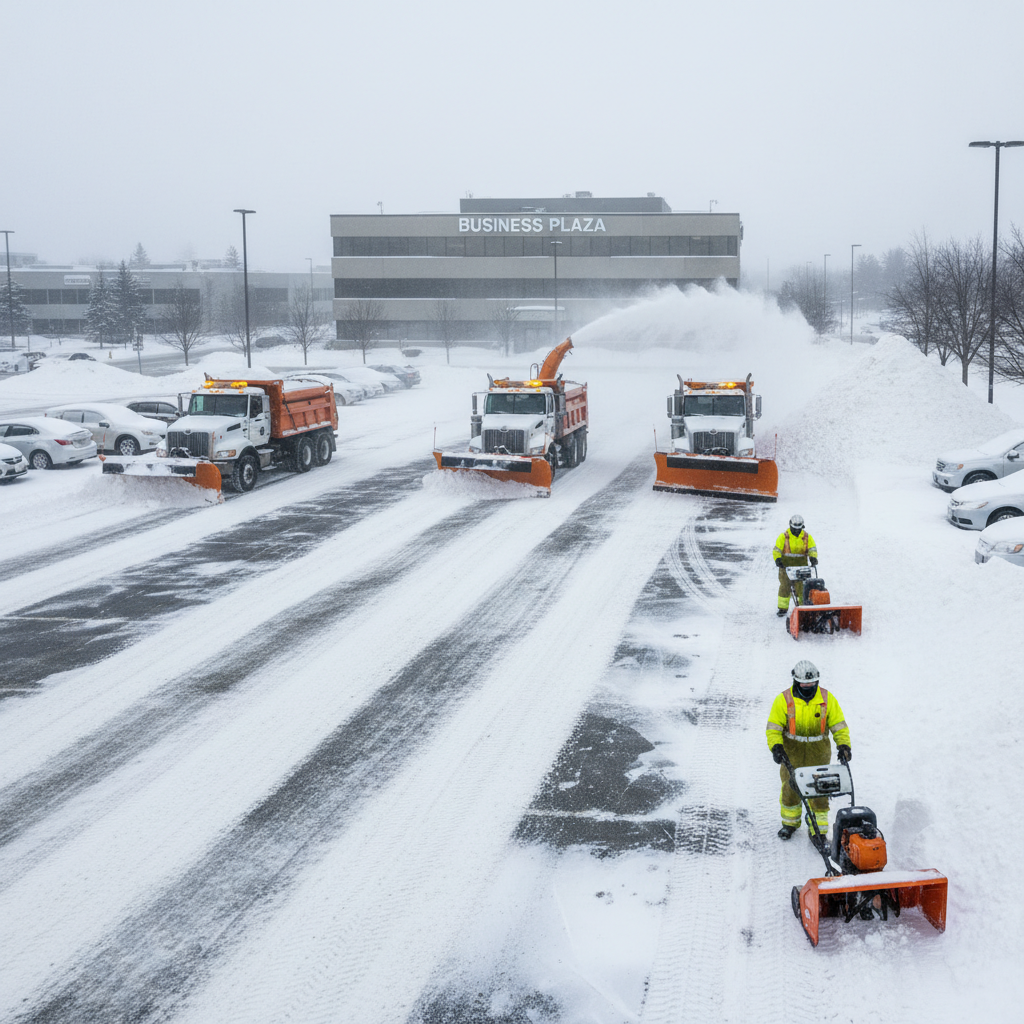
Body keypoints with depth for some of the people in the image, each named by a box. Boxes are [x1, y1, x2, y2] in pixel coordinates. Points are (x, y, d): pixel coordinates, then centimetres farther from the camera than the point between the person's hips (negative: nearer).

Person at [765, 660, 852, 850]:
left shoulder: (827, 699, -5)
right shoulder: (784, 700, -9)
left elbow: (839, 725, 1)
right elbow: (773, 728, -5)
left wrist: (843, 745, -14)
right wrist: (776, 746, -21)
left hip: (818, 756, 0)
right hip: (791, 755, 0)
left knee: (819, 793, 2)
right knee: (790, 790, 14)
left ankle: (818, 831, 13)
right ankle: (790, 822, 37)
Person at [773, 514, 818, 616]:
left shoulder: (807, 537, 5)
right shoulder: (784, 536, -1)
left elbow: (812, 548, 0)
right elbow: (777, 549, -4)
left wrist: (813, 557, -20)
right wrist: (777, 559, -21)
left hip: (801, 565, 1)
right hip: (786, 565, -1)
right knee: (785, 586, -3)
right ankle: (782, 608, 4)